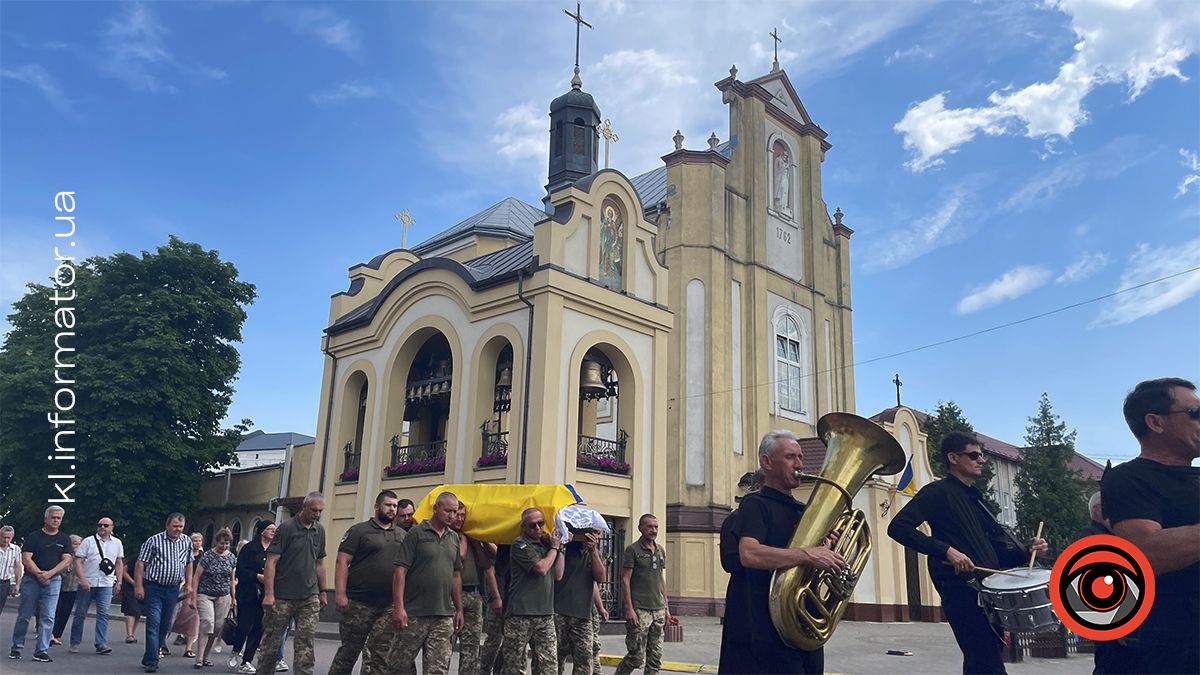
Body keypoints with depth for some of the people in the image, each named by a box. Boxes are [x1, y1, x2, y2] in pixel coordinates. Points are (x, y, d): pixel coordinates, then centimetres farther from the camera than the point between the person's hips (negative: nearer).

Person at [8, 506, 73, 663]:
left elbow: (66, 560, -1)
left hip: (53, 581, 1)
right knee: (24, 615, 5)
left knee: (48, 617, -4)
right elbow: (26, 559, -6)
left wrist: (49, 574, -14)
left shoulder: (64, 539, 8)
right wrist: (39, 574, -17)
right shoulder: (34, 537, 2)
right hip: (31, 579, -1)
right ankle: (16, 648, 20)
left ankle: (41, 651, 0)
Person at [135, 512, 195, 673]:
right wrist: (138, 586, -12)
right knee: (154, 624, -10)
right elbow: (140, 564, -6)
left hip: (173, 590, 5)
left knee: (164, 626, 10)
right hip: (154, 588, -5)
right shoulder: (154, 541, -6)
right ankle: (152, 662, -7)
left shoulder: (187, 542, 8)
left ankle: (148, 659, 23)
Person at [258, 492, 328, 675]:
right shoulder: (286, 528, -6)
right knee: (272, 641, 5)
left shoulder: (320, 531, 10)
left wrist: (323, 591, 16)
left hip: (309, 597, 4)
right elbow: (271, 562, -10)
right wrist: (269, 594, -16)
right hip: (282, 597, -4)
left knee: (306, 642, -2)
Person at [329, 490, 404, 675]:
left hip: (389, 606, 4)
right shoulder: (359, 530, 0)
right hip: (358, 603, -3)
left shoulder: (402, 535, 13)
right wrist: (340, 594, -16)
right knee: (350, 649, 5)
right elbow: (342, 562, -6)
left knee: (382, 652, 2)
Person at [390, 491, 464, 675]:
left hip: (444, 617, 4)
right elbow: (400, 570, -9)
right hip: (414, 614, -4)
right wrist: (398, 607, -15)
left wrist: (459, 610, 15)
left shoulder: (454, 538, 13)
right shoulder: (417, 533, -3)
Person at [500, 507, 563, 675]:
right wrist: (554, 547, 0)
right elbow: (541, 568, -15)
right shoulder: (520, 545, -5)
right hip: (520, 613, -6)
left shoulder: (546, 543, 15)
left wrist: (560, 548, 9)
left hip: (546, 614, 6)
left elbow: (558, 575, 13)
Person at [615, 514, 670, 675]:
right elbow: (625, 580, -9)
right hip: (640, 610, -6)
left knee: (655, 656, 6)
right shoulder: (633, 550, -5)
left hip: (658, 610, 6)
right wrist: (629, 608, -15)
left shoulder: (661, 551, 13)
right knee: (637, 656, -4)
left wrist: (666, 608, 13)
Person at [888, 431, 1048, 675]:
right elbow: (898, 527, -17)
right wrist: (946, 550, -24)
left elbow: (996, 551, 22)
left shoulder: (975, 499, 21)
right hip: (962, 592, -9)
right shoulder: (939, 492, -4)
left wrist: (1026, 551, 3)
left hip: (987, 591, 9)